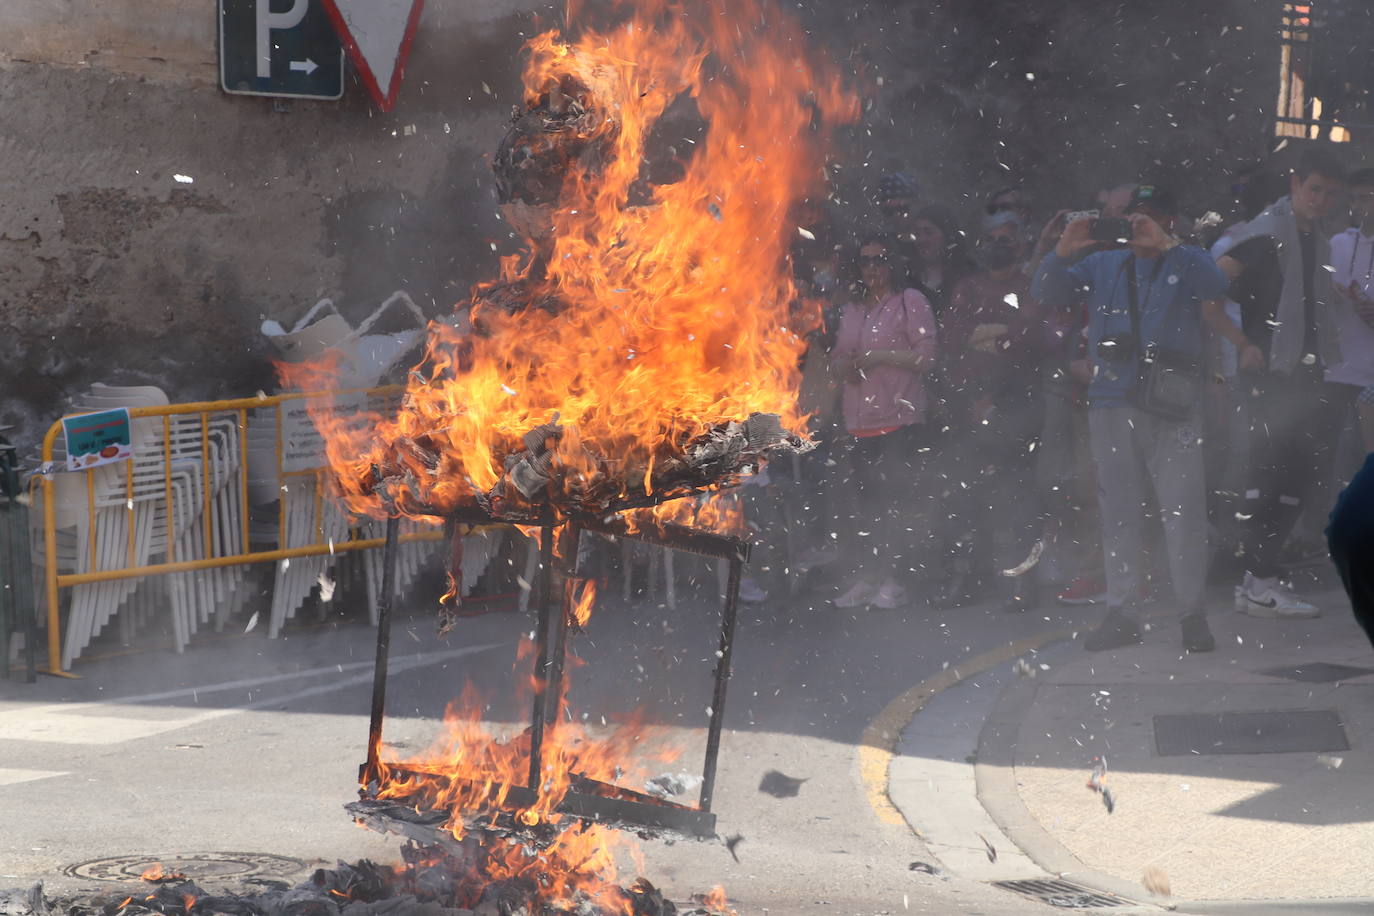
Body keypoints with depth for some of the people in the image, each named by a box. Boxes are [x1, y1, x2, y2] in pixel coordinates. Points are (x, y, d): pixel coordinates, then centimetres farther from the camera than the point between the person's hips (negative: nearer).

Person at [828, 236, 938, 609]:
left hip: (900, 417, -6)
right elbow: (838, 354, 25)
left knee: (896, 498, -9)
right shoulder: (852, 310, 20)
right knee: (863, 500, 5)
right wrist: (845, 365, 1)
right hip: (859, 420, 6)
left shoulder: (910, 302, 1)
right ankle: (865, 577, 9)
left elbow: (926, 354, -7)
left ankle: (893, 579, -6)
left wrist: (879, 357, -12)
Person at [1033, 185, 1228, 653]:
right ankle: (1120, 611, 10)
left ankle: (1193, 613, -2)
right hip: (1112, 403, 3)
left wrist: (1166, 245, -19)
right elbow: (1044, 293, 11)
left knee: (1183, 509, -7)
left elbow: (1216, 286, -12)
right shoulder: (1102, 266, 18)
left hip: (1172, 404, -3)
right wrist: (1062, 252, -7)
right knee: (1118, 511, 5)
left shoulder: (1187, 262, 10)